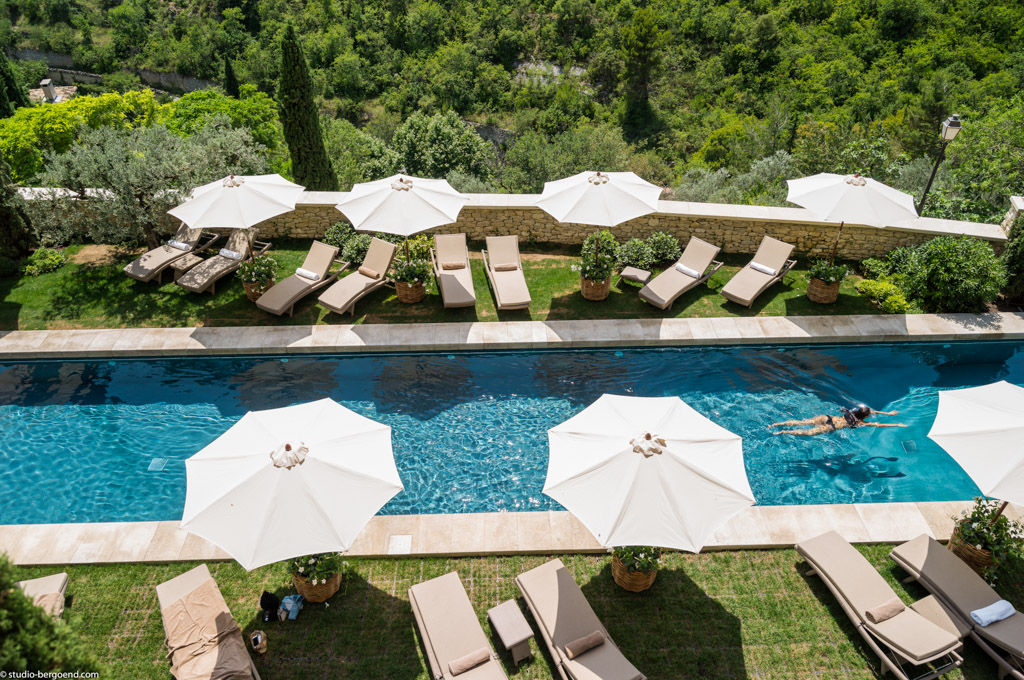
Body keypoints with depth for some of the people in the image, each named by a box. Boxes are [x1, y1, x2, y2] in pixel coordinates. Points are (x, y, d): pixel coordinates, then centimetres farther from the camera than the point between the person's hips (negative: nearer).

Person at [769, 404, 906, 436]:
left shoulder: (854, 411, 14)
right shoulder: (860, 423, -2)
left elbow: (872, 411, 30)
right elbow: (879, 425, 4)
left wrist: (888, 413, 35)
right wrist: (897, 425, 12)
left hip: (826, 418, 6)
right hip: (831, 427, -6)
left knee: (802, 422, -2)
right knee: (808, 432, -14)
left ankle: (778, 424, -12)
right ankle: (783, 432, -27)